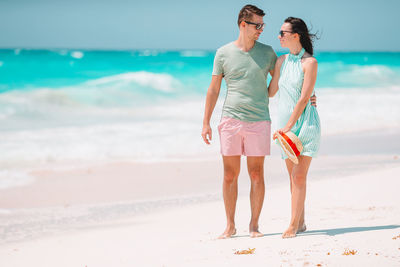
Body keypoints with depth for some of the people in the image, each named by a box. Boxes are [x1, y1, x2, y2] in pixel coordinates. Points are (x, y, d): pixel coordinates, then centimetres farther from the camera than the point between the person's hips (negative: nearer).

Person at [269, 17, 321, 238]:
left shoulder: (310, 62, -9)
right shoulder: (281, 61, 8)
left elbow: (304, 98, -14)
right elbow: (271, 91, 16)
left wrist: (289, 125, -18)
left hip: (306, 122, -5)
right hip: (286, 123, 5)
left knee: (299, 176, -10)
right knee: (293, 176, 6)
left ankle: (293, 224, -9)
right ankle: (300, 223, 14)